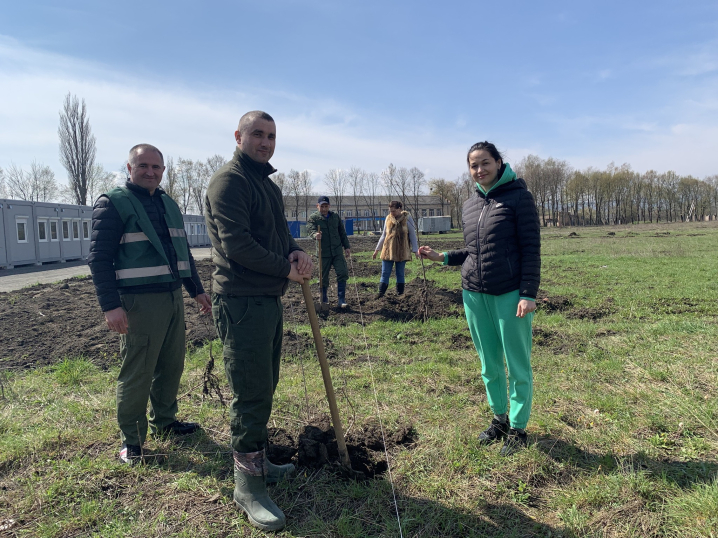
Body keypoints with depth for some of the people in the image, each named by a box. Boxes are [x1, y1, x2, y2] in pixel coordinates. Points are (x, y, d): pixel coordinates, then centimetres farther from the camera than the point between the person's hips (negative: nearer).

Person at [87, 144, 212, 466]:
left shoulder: (168, 204, 15)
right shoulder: (113, 204, -6)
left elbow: (183, 252, 22)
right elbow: (99, 258, -12)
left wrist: (196, 290, 21)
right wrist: (111, 306, -19)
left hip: (173, 298, 7)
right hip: (139, 303, -7)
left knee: (172, 366, 15)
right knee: (136, 373, 0)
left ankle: (164, 421, 33)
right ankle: (130, 440, 15)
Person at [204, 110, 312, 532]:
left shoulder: (270, 185, 19)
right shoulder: (229, 181, -12)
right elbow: (237, 245, -22)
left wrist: (297, 252, -4)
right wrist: (287, 268, -13)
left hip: (271, 300, 10)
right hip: (242, 303, -10)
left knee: (265, 388, 18)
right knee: (251, 393, -4)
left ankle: (257, 461, 35)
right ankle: (249, 485, 11)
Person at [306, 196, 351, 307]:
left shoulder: (335, 216, 12)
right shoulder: (313, 218, -1)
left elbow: (342, 233, 19)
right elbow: (310, 230, -20)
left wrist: (347, 246, 14)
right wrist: (315, 235, -42)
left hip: (337, 251, 3)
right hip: (323, 253, -3)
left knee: (342, 273, -7)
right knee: (323, 277, 5)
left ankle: (341, 299, 0)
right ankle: (324, 300, 20)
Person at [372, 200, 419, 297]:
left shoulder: (407, 218, -3)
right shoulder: (388, 218, 6)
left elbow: (413, 235, 1)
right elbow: (384, 235, 15)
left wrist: (415, 250, -5)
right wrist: (377, 250, 13)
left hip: (401, 252, -3)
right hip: (388, 250, 3)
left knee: (400, 274, 6)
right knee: (385, 274, 0)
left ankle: (400, 294, 13)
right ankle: (380, 293, 0)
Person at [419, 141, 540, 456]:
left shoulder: (518, 197, -4)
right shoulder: (470, 205, 13)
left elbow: (531, 248, -8)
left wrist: (528, 294, -15)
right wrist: (442, 257, 7)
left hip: (510, 295, -5)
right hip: (474, 295, 6)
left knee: (517, 368, 5)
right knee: (489, 367, 15)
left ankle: (518, 429, 21)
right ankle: (499, 419, 32)